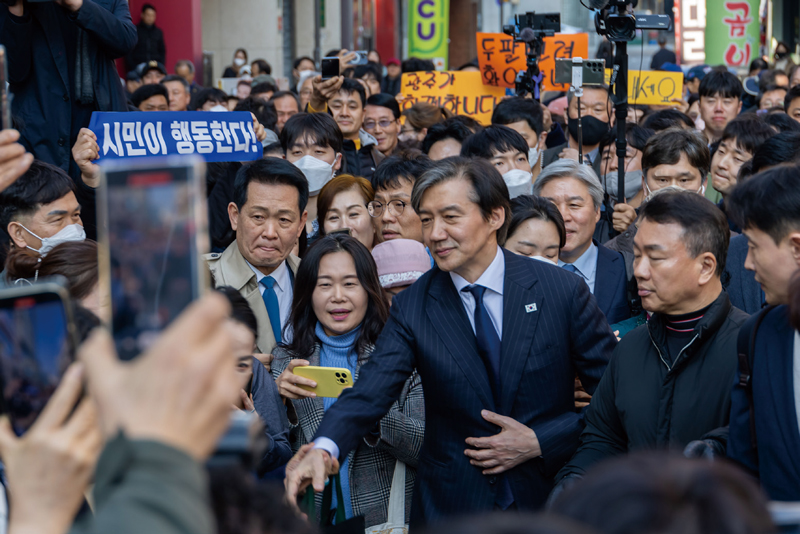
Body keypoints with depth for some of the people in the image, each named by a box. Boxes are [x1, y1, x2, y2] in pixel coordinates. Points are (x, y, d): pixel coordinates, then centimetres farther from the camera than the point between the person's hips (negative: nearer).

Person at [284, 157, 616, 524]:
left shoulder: (562, 291, -8)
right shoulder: (412, 308, -4)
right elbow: (370, 390, -17)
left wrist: (539, 442, -13)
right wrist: (324, 449, -35)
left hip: (550, 501, -1)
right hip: (450, 508, 1)